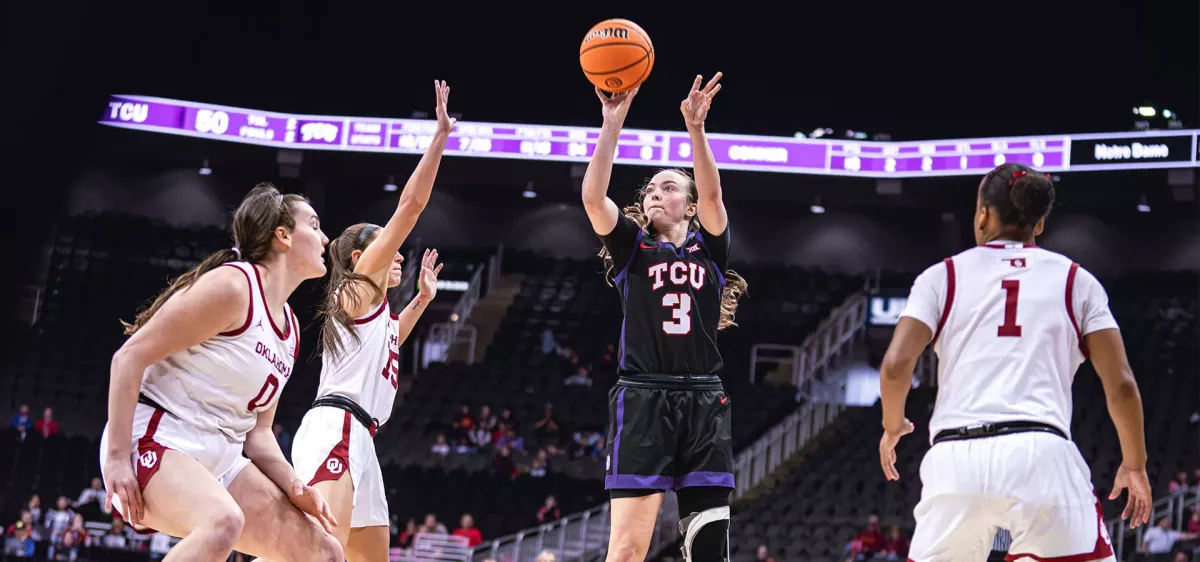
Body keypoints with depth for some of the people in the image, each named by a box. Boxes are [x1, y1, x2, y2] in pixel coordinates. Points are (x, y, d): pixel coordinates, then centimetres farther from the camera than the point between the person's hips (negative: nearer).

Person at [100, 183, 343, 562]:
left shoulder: (290, 328, 14)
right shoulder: (232, 285, -13)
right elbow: (130, 356, -17)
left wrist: (293, 485, -1)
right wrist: (116, 457, -22)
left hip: (219, 460, 9)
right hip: (156, 441, -9)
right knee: (224, 521, -39)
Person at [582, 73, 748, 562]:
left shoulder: (708, 247, 14)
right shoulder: (631, 247, 12)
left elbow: (712, 194, -5)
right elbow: (593, 197, -6)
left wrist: (696, 128, -18)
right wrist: (612, 123, -13)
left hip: (703, 401, 2)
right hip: (643, 398, -2)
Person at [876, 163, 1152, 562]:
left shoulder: (942, 276, 14)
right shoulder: (1075, 280, 15)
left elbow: (895, 365, 2)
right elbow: (1120, 384, 9)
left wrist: (892, 426, 21)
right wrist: (1135, 465, 21)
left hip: (954, 458, 1)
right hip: (1041, 455, -1)